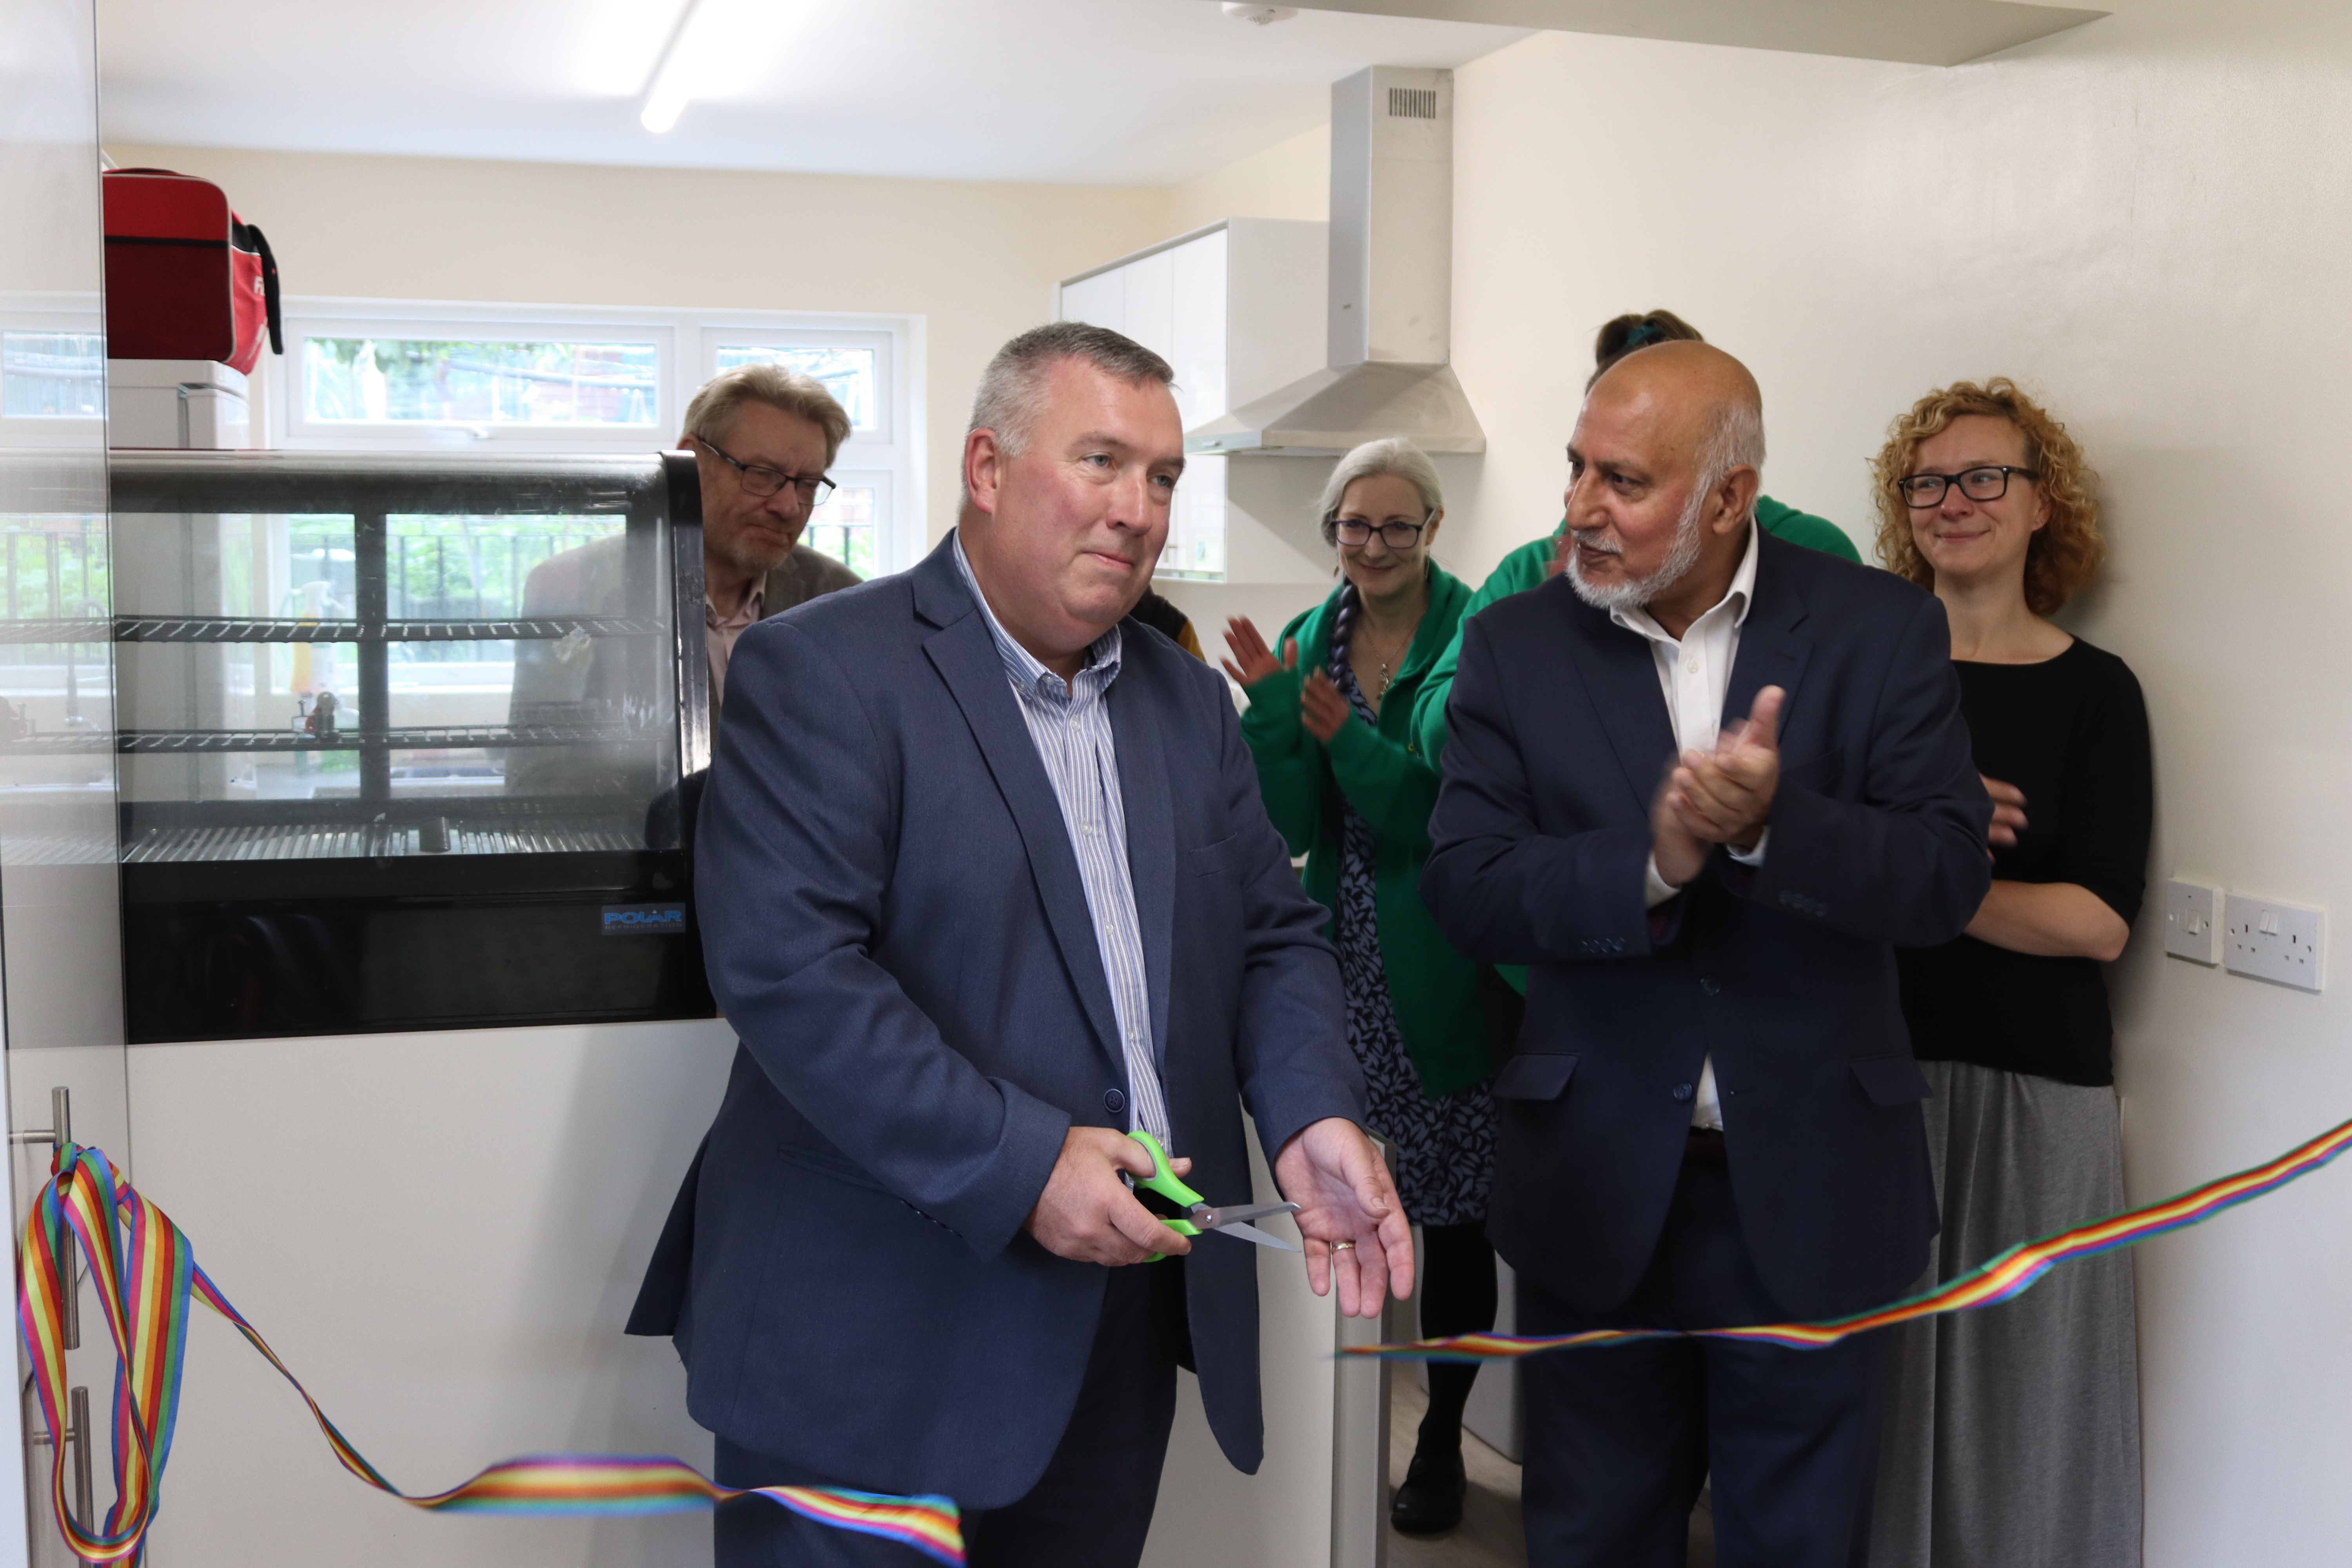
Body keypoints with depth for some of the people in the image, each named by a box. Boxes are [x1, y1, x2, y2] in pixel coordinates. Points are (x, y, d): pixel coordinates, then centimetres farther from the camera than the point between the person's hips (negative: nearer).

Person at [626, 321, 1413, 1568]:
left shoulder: (1188, 700, 13)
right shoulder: (821, 671, -10)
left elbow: (1273, 936, 13)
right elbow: (785, 967, -20)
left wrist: (1311, 1116, -6)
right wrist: (1019, 1165, -23)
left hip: (1119, 1328, 7)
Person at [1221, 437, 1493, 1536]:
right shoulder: (1306, 641, 5)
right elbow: (1288, 826, 0)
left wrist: (1351, 737, -20)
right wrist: (1273, 708, -13)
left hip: (1440, 970, -4)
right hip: (1334, 966, 4)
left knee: (1452, 1210, 7)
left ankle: (1443, 1438, 23)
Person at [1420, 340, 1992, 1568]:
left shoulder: (1880, 628, -5)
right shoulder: (1516, 647, -3)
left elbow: (1949, 878, -12)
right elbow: (1462, 890, -10)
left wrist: (1773, 821, -30)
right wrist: (1650, 863, -26)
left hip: (1807, 1185, 0)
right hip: (1597, 1186, 1)